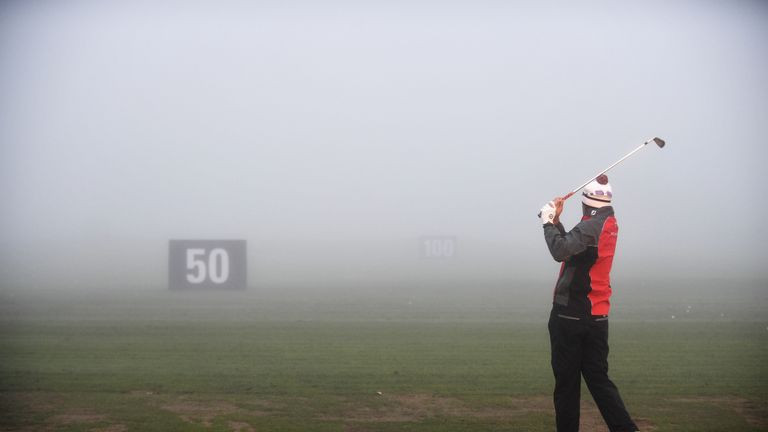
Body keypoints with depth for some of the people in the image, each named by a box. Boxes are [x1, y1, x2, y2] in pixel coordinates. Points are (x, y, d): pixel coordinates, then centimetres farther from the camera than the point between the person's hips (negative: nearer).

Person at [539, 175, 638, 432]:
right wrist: (556, 221, 9)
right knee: (598, 379, 8)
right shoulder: (609, 224, 13)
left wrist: (549, 222, -14)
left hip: (570, 315, -8)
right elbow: (571, 247, 19)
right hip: (597, 316, 8)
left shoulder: (592, 225, -15)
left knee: (567, 381, 1)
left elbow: (561, 251, -28)